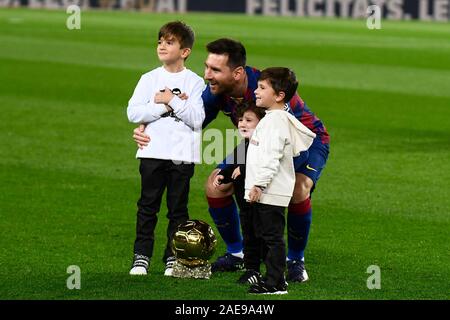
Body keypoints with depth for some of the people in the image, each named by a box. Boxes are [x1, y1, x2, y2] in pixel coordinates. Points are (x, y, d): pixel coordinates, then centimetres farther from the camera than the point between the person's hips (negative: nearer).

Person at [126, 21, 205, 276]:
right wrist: (164, 106, -11)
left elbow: (197, 119, -10)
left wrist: (172, 101, -12)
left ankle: (174, 258, 12)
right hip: (153, 152, 1)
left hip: (182, 156, -1)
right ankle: (142, 256, 8)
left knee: (178, 209, 5)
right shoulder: (149, 79, 6)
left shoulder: (195, 82, 1)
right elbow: (133, 112, -5)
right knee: (148, 207, 4)